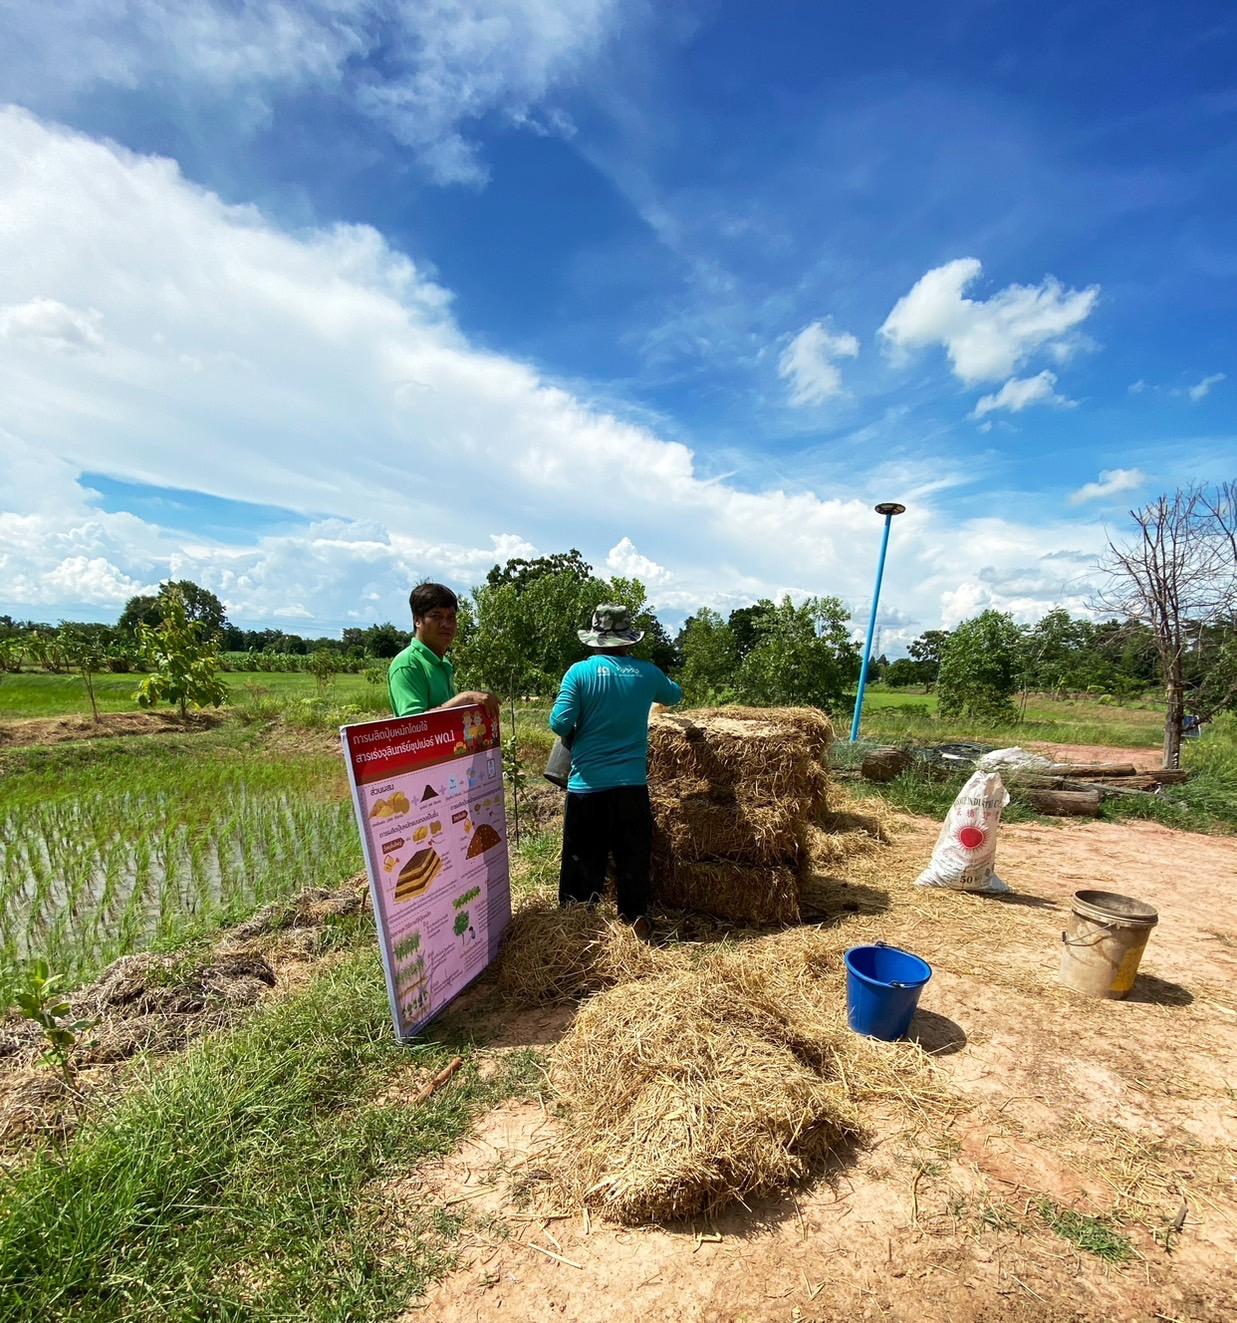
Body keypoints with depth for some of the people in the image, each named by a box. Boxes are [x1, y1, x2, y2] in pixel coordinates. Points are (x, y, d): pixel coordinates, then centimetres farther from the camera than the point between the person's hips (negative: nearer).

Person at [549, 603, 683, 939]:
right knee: (633, 858, 15)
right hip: (632, 784, 2)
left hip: (587, 785, -1)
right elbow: (675, 695, 22)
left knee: (582, 860, 12)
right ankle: (636, 920, 26)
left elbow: (559, 724, -11)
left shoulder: (580, 672, -7)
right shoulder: (646, 672, 2)